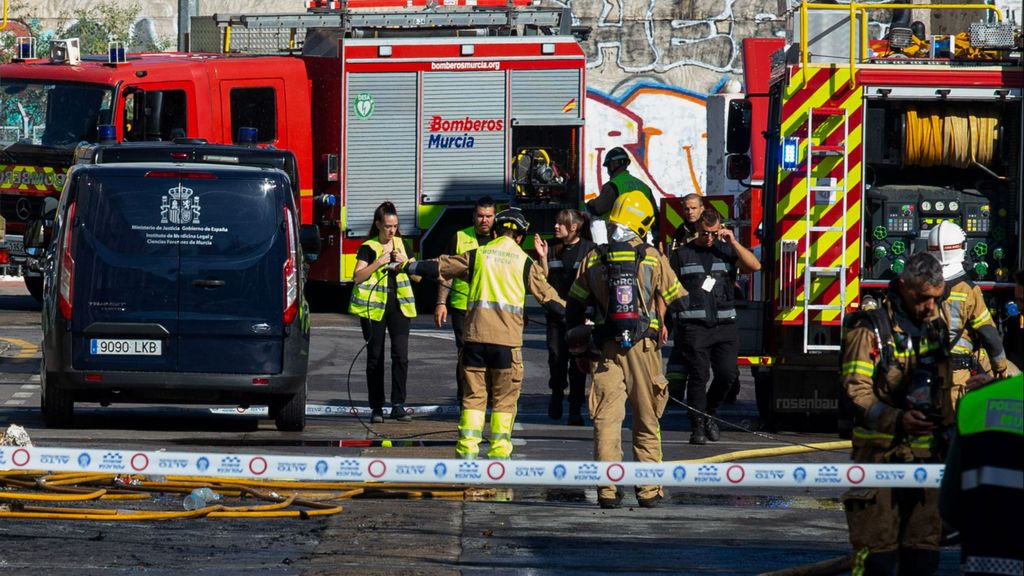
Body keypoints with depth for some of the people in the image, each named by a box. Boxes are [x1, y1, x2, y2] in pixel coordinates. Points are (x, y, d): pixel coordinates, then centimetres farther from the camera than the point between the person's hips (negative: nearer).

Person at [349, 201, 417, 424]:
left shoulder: (401, 245, 12)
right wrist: (378, 263, -19)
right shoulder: (368, 248, 1)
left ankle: (398, 405, -6)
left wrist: (405, 262, -6)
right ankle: (376, 407, 7)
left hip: (399, 305, 2)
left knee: (401, 354, -9)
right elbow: (357, 277, -9)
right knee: (375, 357, 2)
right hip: (374, 305, -2)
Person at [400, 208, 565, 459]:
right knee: (504, 399, 5)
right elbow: (547, 295, 7)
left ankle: (467, 450, 2)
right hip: (507, 338, -2)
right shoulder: (524, 262, 5)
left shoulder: (477, 255, 9)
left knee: (474, 394, 7)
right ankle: (499, 452, 1)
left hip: (476, 335, 2)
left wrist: (408, 267, 30)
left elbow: (440, 267, 16)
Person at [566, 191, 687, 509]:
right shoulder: (653, 259, -1)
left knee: (606, 419, 1)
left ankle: (608, 489, -7)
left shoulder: (594, 259, 4)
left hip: (605, 351, 1)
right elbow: (677, 301, 5)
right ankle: (649, 489, 7)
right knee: (647, 422, 7)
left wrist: (579, 350, 17)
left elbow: (574, 307, 9)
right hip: (644, 348, -1)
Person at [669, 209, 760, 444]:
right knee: (698, 376, -4)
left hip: (724, 325, 2)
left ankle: (709, 413, 17)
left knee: (727, 373, -6)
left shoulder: (727, 251, 12)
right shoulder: (682, 254, 7)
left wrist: (734, 242, -8)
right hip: (693, 326, -2)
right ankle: (697, 427, 2)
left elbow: (754, 266, -3)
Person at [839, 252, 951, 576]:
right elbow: (857, 391, -15)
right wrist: (896, 419, -29)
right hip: (881, 454, -6)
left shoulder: (936, 328, 13)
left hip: (925, 456, 6)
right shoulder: (870, 329, -7)